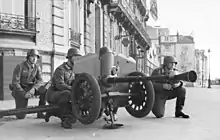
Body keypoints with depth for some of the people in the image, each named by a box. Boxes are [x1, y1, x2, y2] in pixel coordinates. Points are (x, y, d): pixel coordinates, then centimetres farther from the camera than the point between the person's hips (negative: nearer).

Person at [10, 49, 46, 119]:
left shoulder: (37, 67, -4)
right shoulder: (19, 66, -16)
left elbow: (40, 81, -12)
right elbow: (15, 82, -18)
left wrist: (33, 89, -32)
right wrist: (24, 94, -27)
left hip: (30, 88, 4)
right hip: (19, 89, -4)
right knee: (21, 116, -13)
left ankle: (40, 113, -14)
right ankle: (20, 107, 23)